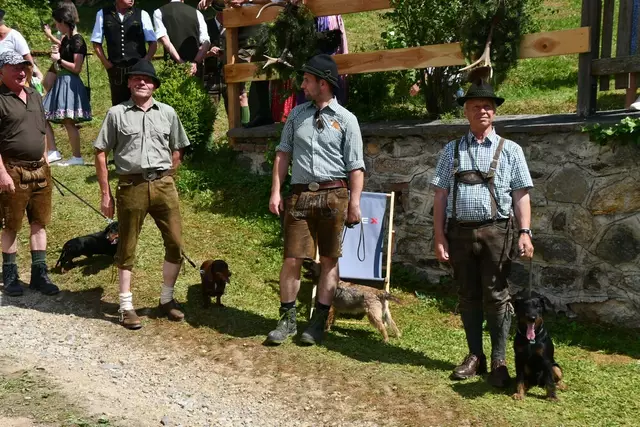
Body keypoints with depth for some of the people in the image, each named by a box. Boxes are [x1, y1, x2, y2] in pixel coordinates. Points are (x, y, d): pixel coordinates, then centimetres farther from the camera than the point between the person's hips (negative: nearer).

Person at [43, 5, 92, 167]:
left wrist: (59, 59, -9)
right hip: (61, 82, 10)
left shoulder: (77, 40, -13)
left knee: (68, 122, -7)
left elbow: (77, 68, -17)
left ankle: (77, 157, 1)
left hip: (70, 84, -10)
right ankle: (53, 152, 11)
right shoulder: (65, 39, 13)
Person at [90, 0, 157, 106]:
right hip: (115, 69, 1)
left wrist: (145, 61, -5)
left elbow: (153, 43, 6)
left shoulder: (142, 15, 2)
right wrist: (105, 62, 1)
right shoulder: (103, 14, 5)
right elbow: (96, 42, 11)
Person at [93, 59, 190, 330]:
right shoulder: (116, 114, 2)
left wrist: (163, 180, 11)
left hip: (163, 184, 3)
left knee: (175, 244, 4)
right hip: (131, 186, -2)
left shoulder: (167, 113, 10)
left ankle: (167, 299, 22)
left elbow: (176, 152, 17)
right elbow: (101, 154, 2)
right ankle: (127, 307, 17)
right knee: (127, 248, 6)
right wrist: (105, 194, -1)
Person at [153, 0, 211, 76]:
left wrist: (180, 62, -12)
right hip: (195, 66, 2)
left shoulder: (159, 12, 9)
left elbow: (164, 39, -7)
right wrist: (195, 62, -8)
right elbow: (206, 42, 0)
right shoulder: (196, 13, 13)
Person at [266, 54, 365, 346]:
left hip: (333, 195, -2)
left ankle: (319, 322, 16)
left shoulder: (345, 119, 1)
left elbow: (356, 167, -1)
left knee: (329, 260, 6)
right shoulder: (297, 114, 11)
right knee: (292, 259, 0)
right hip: (300, 195, 2)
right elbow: (283, 154, 11)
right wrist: (276, 192, 3)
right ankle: (287, 319, 14)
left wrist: (354, 204, -7)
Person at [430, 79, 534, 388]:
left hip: (496, 231, -2)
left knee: (496, 297, 1)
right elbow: (440, 195, 6)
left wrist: (524, 232, -11)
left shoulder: (510, 150, 5)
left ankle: (499, 362, 11)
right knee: (468, 297, 11)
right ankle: (475, 357, 23)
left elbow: (521, 195, 0)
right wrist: (439, 236, -1)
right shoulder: (452, 151, 9)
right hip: (459, 231, 2)